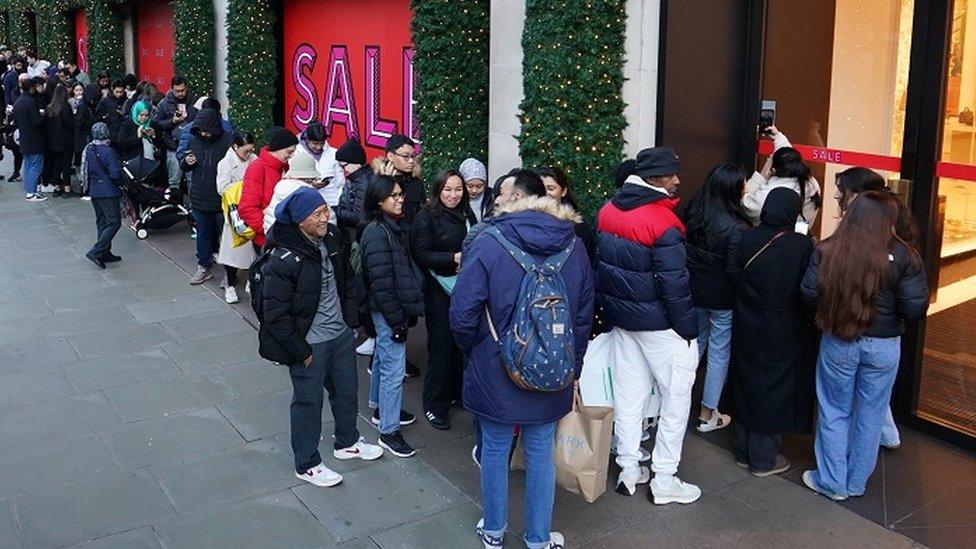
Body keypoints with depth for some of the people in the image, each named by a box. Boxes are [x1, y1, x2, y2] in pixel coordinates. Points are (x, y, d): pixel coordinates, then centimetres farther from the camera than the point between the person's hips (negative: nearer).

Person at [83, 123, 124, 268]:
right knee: (114, 222, -3)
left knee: (101, 222, 16)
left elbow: (86, 170, 12)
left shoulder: (88, 150, 4)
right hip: (108, 192, -8)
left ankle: (105, 253, 21)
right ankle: (96, 252, -10)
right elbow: (115, 174, -20)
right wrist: (121, 182, -1)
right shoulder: (108, 151, -19)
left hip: (94, 191, 8)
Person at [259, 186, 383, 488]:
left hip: (341, 333, 7)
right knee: (308, 401, 9)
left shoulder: (331, 239, -3)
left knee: (347, 389, 22)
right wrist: (300, 351, -17)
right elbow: (276, 315, -22)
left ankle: (347, 442, 46)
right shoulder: (284, 259, -26)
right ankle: (307, 465, 27)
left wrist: (351, 319, 12)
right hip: (309, 342, -7)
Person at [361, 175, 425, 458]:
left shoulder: (395, 227, 7)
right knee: (394, 368, -5)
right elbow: (381, 283, -23)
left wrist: (410, 310, 15)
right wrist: (397, 320, -20)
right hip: (388, 311, -10)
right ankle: (389, 431, 4)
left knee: (383, 358, 23)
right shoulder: (377, 233, -21)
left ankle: (380, 408, 40)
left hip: (399, 307, 10)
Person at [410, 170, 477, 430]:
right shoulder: (426, 217, -7)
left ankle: (457, 393, 28)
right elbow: (421, 255, -13)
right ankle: (435, 406, 11)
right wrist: (454, 258, -22)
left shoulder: (467, 215, 9)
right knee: (441, 346, -1)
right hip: (439, 290, -5)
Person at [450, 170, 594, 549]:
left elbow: (463, 314, -16)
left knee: (495, 451, 15)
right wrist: (571, 364, 17)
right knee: (541, 453, 15)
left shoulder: (488, 244, -16)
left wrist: (471, 348, 5)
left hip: (495, 372, -3)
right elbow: (584, 315, 5)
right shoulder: (573, 246, -2)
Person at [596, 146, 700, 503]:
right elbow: (674, 283, -20)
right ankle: (664, 481, 12)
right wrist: (689, 328, -11)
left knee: (628, 393, 16)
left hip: (620, 316, 7)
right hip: (658, 323, -7)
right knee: (676, 396, 6)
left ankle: (628, 470, 25)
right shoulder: (662, 223, -22)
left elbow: (599, 262, 10)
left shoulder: (607, 210, 1)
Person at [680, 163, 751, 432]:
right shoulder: (734, 227, -22)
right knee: (719, 353, 9)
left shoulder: (691, 214, -5)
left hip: (693, 292, 6)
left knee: (694, 344, 23)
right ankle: (708, 415, 19)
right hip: (722, 299, -6)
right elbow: (735, 271, -20)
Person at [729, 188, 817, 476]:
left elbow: (735, 276, -1)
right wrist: (809, 324, 5)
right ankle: (763, 458, 19)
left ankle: (743, 450, 29)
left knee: (746, 386, 17)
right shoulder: (801, 246, -17)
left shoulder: (748, 238, -8)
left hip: (746, 327, 4)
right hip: (782, 332, -4)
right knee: (773, 388, 9)